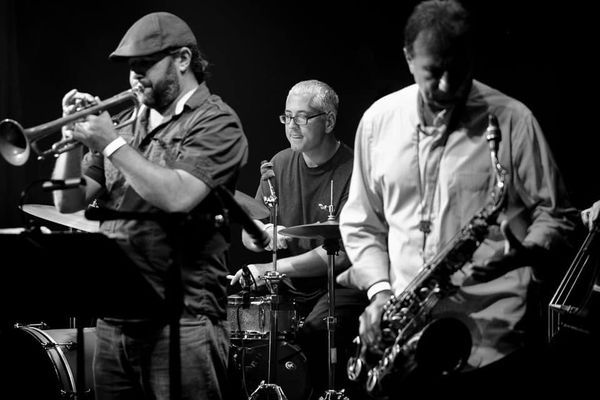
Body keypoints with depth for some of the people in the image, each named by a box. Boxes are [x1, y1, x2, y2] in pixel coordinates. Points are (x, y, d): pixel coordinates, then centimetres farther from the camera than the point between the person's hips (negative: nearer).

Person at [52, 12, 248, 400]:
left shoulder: (216, 123, -4)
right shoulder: (127, 122, 15)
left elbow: (177, 197, -20)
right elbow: (69, 202, 12)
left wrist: (112, 144, -15)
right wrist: (74, 138, -4)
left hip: (181, 321, -6)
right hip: (113, 321, 6)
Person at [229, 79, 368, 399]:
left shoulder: (352, 172, -12)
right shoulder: (281, 164, 8)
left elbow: (340, 254, -19)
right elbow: (248, 235, 10)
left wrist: (273, 268, -27)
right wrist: (264, 235, -15)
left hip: (338, 286, -6)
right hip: (289, 287, 6)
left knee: (313, 336, -32)